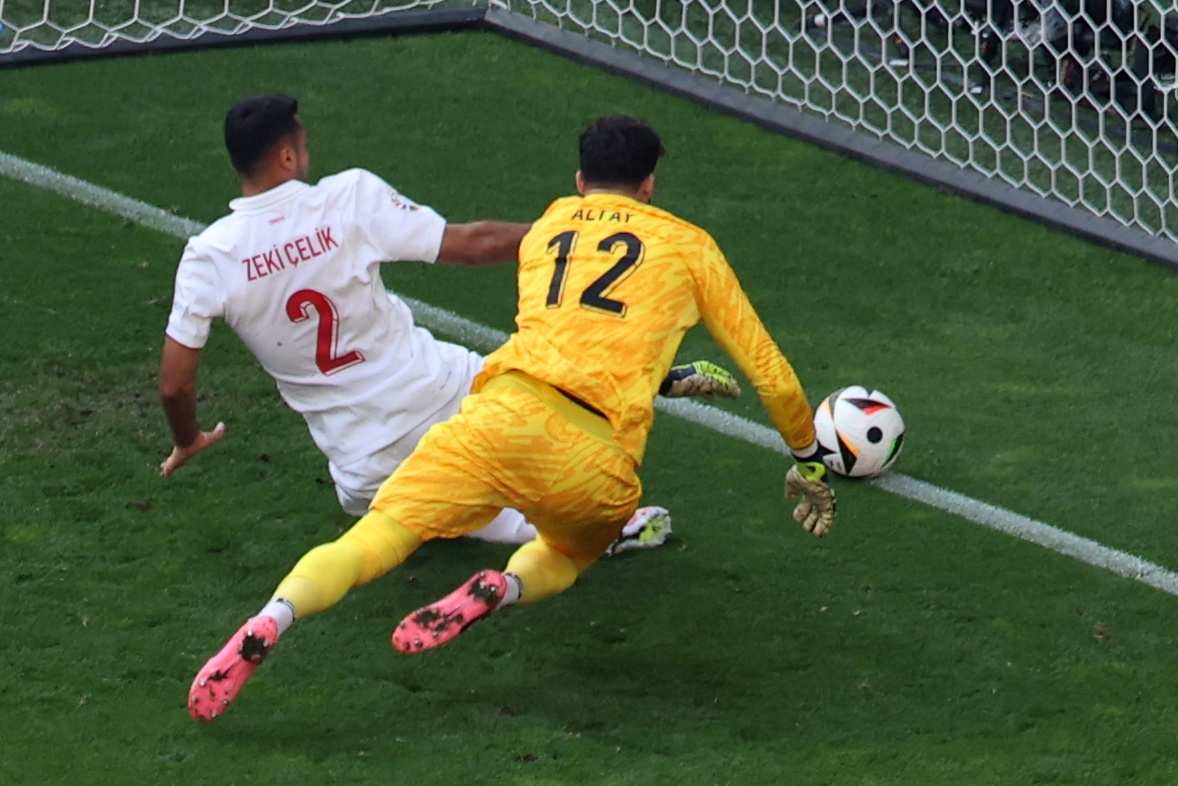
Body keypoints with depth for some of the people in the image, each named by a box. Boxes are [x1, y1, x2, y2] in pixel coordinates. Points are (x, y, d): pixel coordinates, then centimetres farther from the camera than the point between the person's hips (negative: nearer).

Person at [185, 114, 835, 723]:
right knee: (566, 557, 28)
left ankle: (269, 623, -33)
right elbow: (770, 371, 27)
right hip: (597, 462, -1)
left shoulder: (546, 228, 30)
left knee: (370, 541, -4)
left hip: (505, 413, 1)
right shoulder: (688, 245, 23)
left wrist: (678, 377, 64)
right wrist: (809, 461, 43)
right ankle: (504, 586, -7)